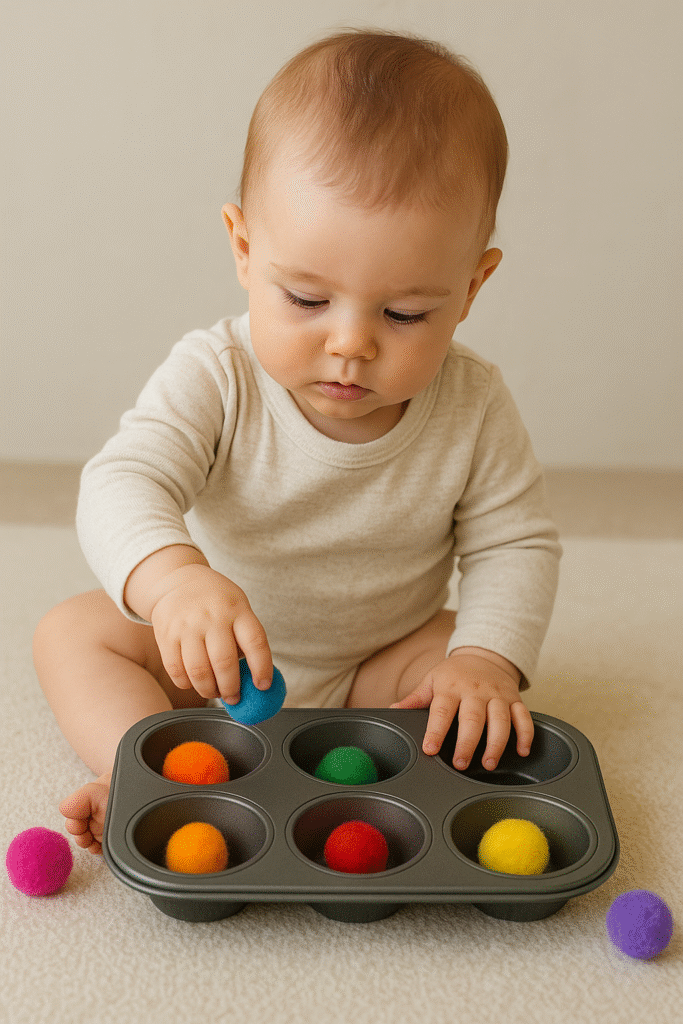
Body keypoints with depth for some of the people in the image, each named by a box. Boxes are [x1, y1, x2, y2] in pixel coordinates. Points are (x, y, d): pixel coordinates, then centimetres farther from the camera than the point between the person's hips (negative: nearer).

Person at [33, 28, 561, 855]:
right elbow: (123, 485, -35)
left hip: (377, 664, 1)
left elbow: (515, 544, -9)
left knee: (459, 660, -25)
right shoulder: (213, 378, -23)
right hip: (212, 664, 0)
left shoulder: (474, 411, -18)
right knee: (70, 631, -12)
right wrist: (173, 577, -57)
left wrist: (487, 658, -27)